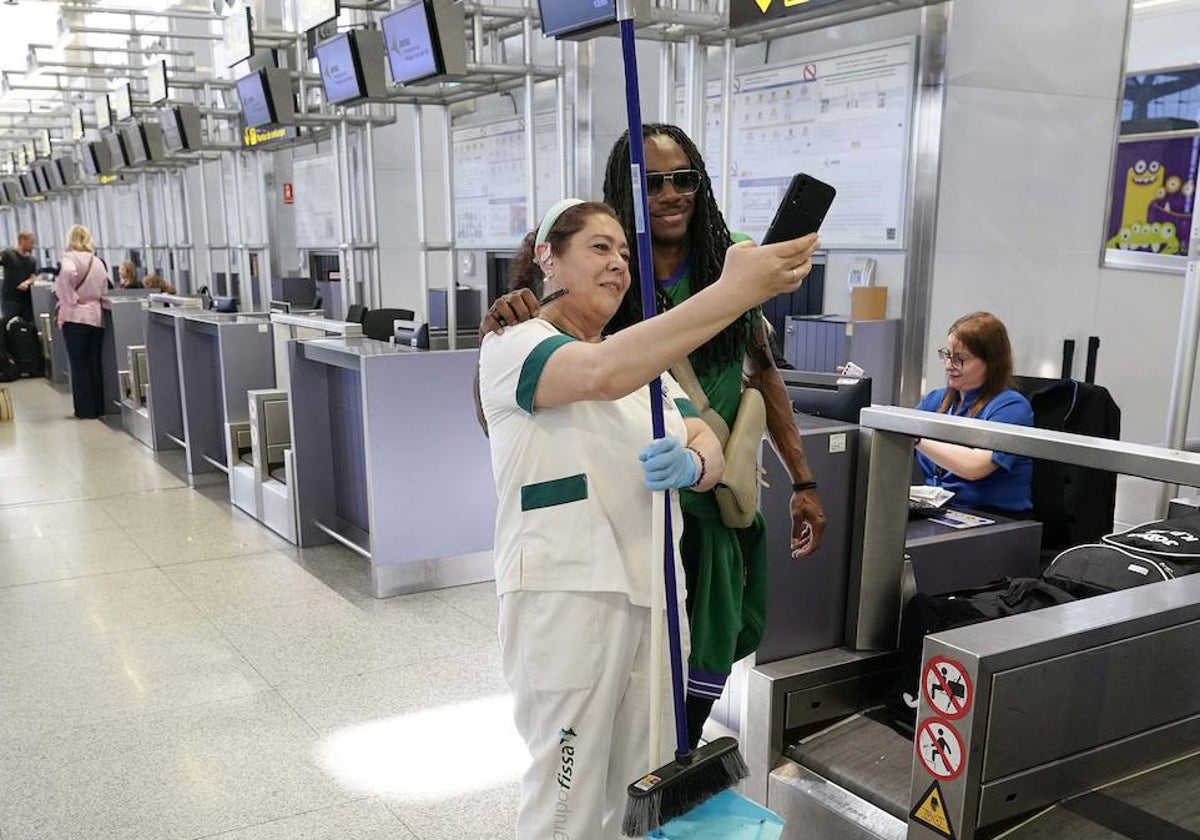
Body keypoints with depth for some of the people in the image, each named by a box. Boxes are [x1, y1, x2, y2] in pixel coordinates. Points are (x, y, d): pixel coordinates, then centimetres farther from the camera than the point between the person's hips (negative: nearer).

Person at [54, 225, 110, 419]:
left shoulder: (70, 257, -4)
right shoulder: (98, 262, 13)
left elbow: (67, 273, -26)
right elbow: (104, 294, 12)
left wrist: (71, 298, -16)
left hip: (75, 317, -5)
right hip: (96, 317, 5)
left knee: (79, 365, 2)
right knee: (95, 364, 11)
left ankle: (85, 409, 5)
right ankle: (99, 407, 13)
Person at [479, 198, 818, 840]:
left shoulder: (646, 359, 17)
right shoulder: (512, 344, -6)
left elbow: (710, 453, 6)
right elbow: (603, 374, -29)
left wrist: (689, 464, -19)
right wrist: (734, 290, -36)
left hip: (654, 591, 7)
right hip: (567, 595, -6)